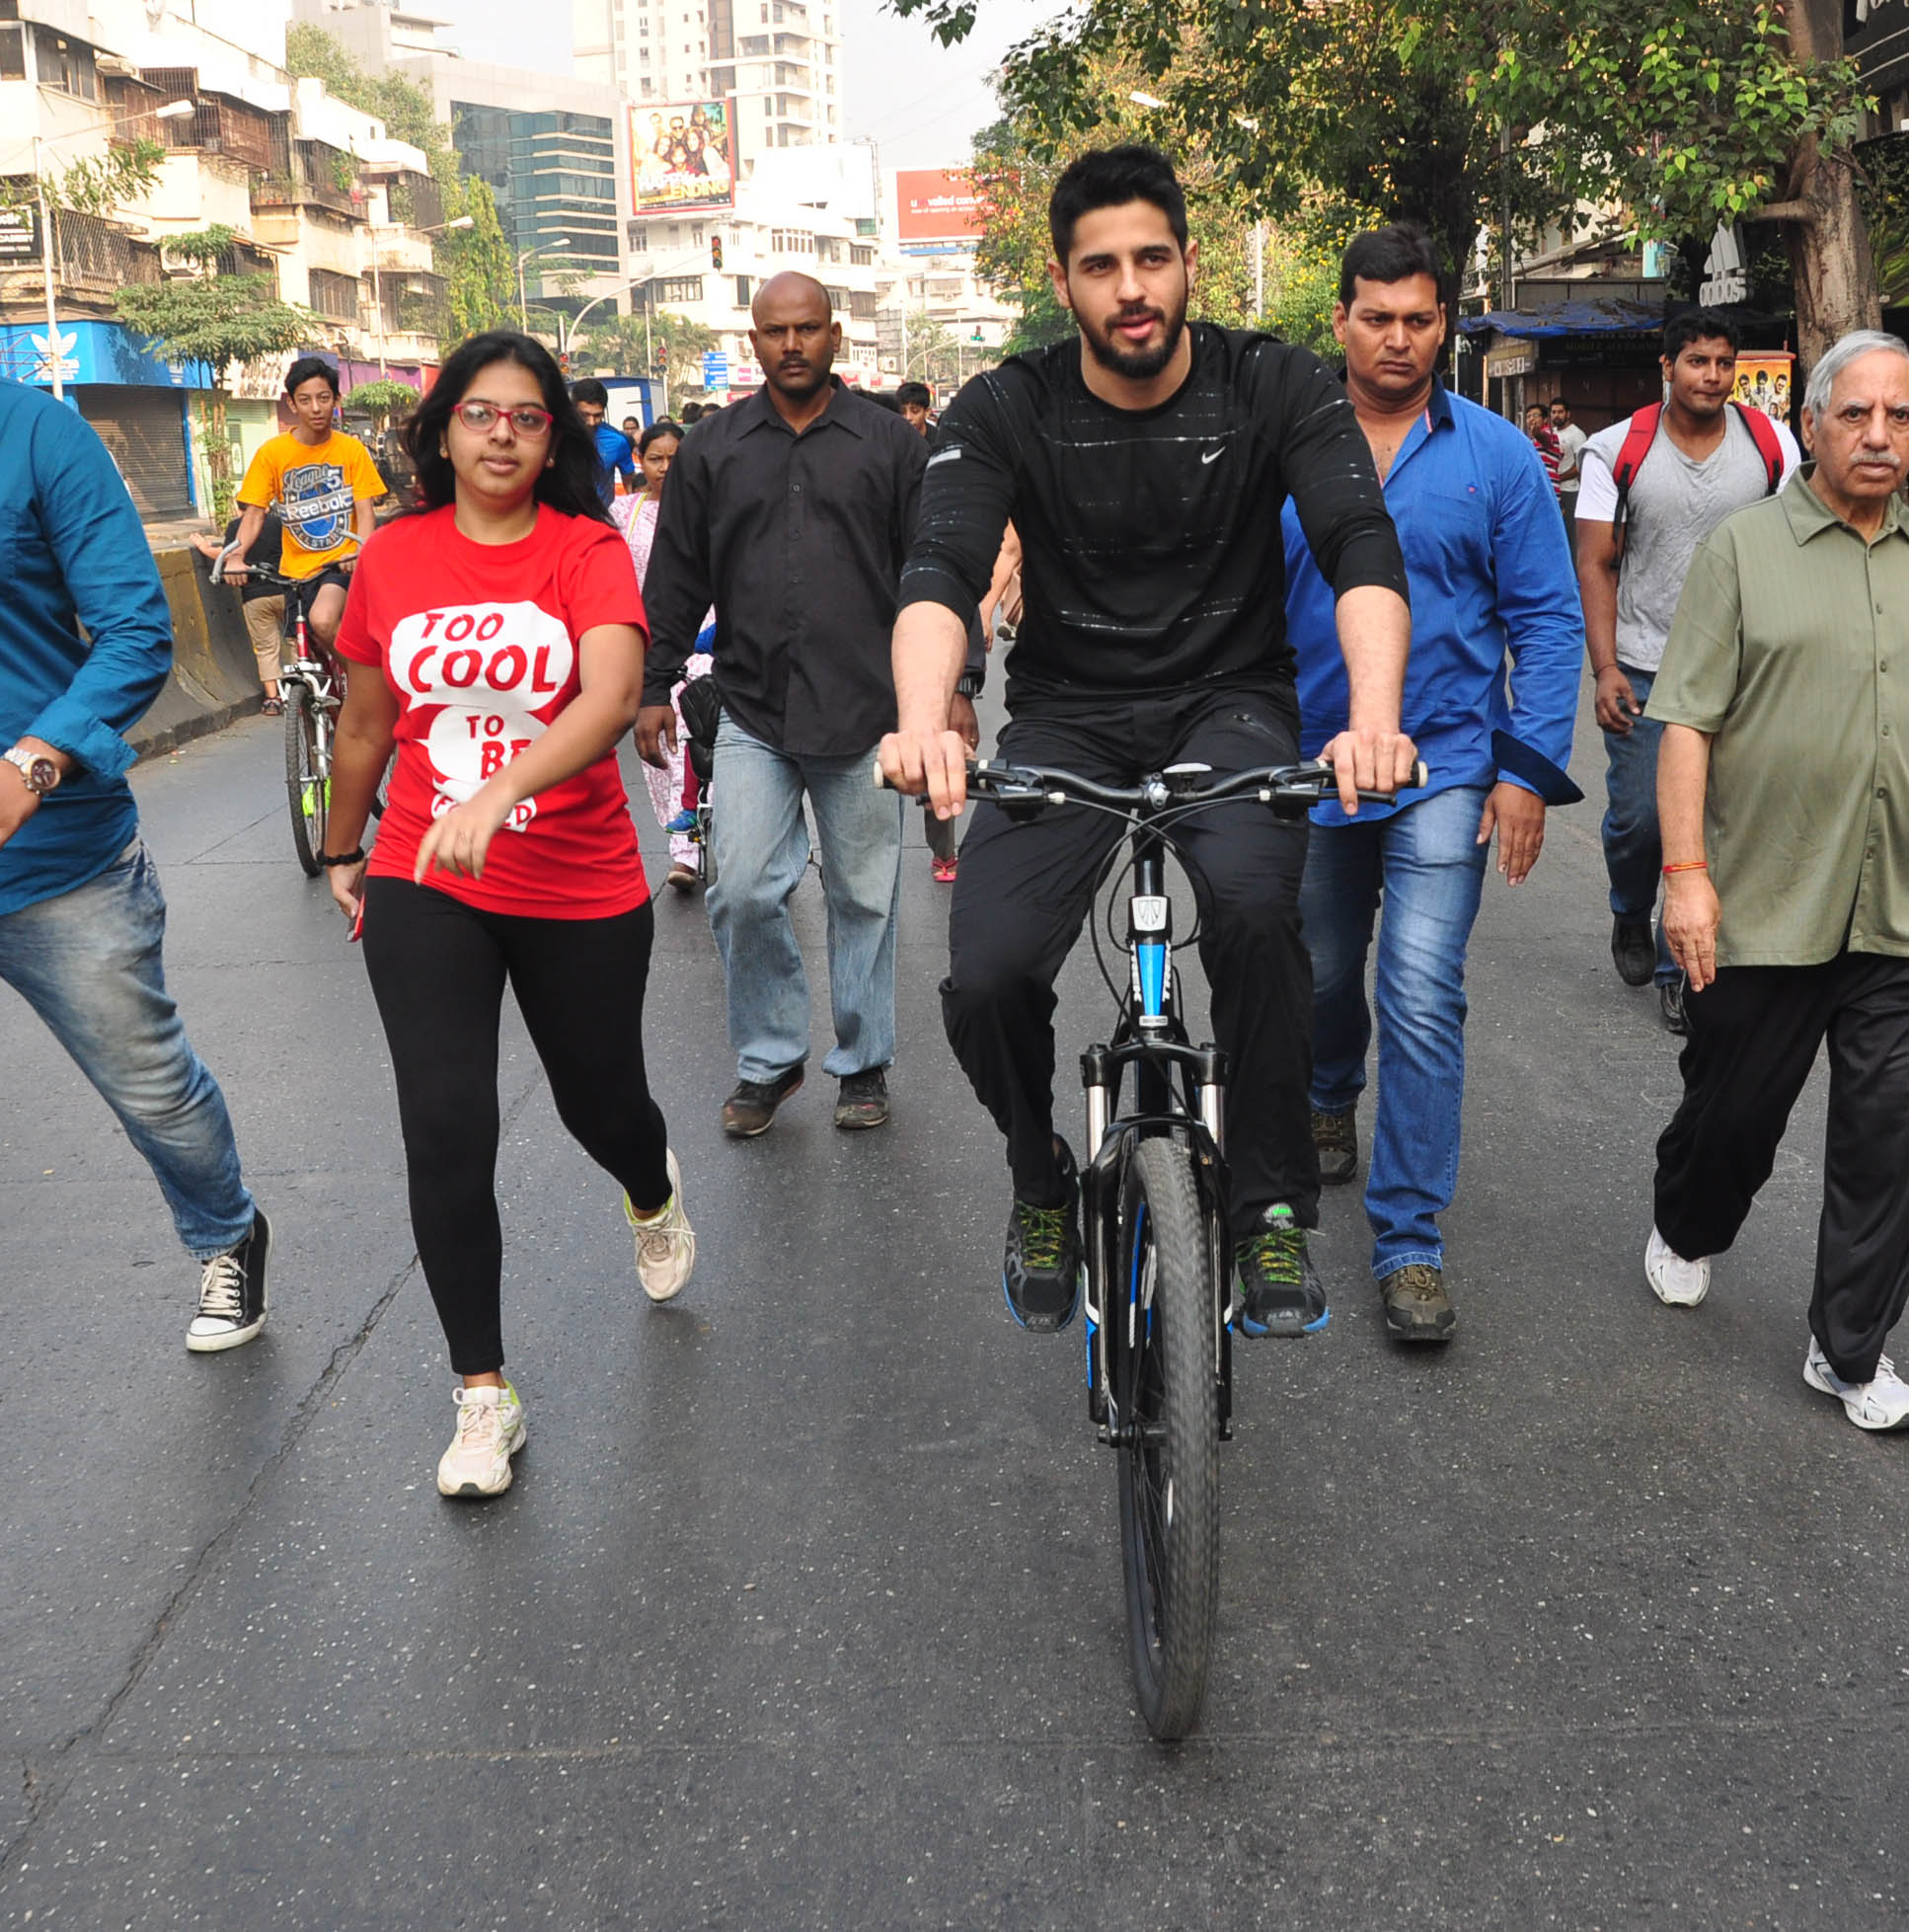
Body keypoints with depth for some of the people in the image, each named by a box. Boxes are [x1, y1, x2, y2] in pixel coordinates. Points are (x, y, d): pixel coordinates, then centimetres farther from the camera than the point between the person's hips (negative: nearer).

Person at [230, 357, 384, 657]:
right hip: (298, 568, 3)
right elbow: (254, 512, -4)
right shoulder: (272, 452, -4)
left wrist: (363, 551, -30)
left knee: (323, 621, -30)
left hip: (342, 561, -3)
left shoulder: (352, 449, -5)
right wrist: (236, 557, -22)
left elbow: (365, 510, -8)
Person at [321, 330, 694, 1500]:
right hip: (425, 889, 1)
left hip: (582, 892, -1)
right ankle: (486, 1395, 9)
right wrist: (342, 853, 22)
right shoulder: (395, 556, 0)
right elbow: (366, 723, 13)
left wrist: (499, 792, -41)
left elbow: (614, 698, -27)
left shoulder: (589, 550, -8)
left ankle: (652, 1191, 55)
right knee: (447, 1131, -7)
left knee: (601, 1103, 15)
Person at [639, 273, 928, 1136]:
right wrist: (654, 687, 8)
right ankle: (768, 1060, 15)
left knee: (863, 896, 7)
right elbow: (676, 580, 11)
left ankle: (862, 1061, 23)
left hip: (863, 712, -1)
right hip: (752, 716, 1)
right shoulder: (712, 448, 9)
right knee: (743, 894, -4)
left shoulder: (889, 440, 5)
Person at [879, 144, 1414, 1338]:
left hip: (1228, 702, -1)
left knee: (1254, 902, -34)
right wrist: (924, 722, -44)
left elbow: (1363, 548, -20)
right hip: (1068, 714, 1)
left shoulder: (1277, 388, -7)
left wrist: (1374, 716, -41)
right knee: (986, 981, -20)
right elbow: (941, 573, -22)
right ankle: (1044, 1185, 13)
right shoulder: (1007, 412, -7)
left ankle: (1275, 1205, -11)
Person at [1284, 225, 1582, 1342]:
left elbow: (1548, 618, 0)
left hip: (1445, 769, -2)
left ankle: (1409, 1240, 0)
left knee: (1423, 999, -10)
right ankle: (1333, 1101, 51)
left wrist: (1528, 768, -8)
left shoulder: (1497, 455, -2)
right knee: (1323, 975, 18)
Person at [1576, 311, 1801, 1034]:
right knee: (1638, 815, -2)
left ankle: (1681, 968, 14)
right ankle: (1630, 916, 31)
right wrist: (1605, 668, -12)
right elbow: (1595, 564, -3)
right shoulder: (1617, 449, -2)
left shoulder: (1771, 444, 1)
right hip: (1643, 668, -1)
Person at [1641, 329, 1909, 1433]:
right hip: (1765, 906, -2)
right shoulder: (1745, 549, 0)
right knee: (1735, 1107, 13)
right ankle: (1688, 1231, 43)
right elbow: (1689, 724, -5)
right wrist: (1686, 869, -12)